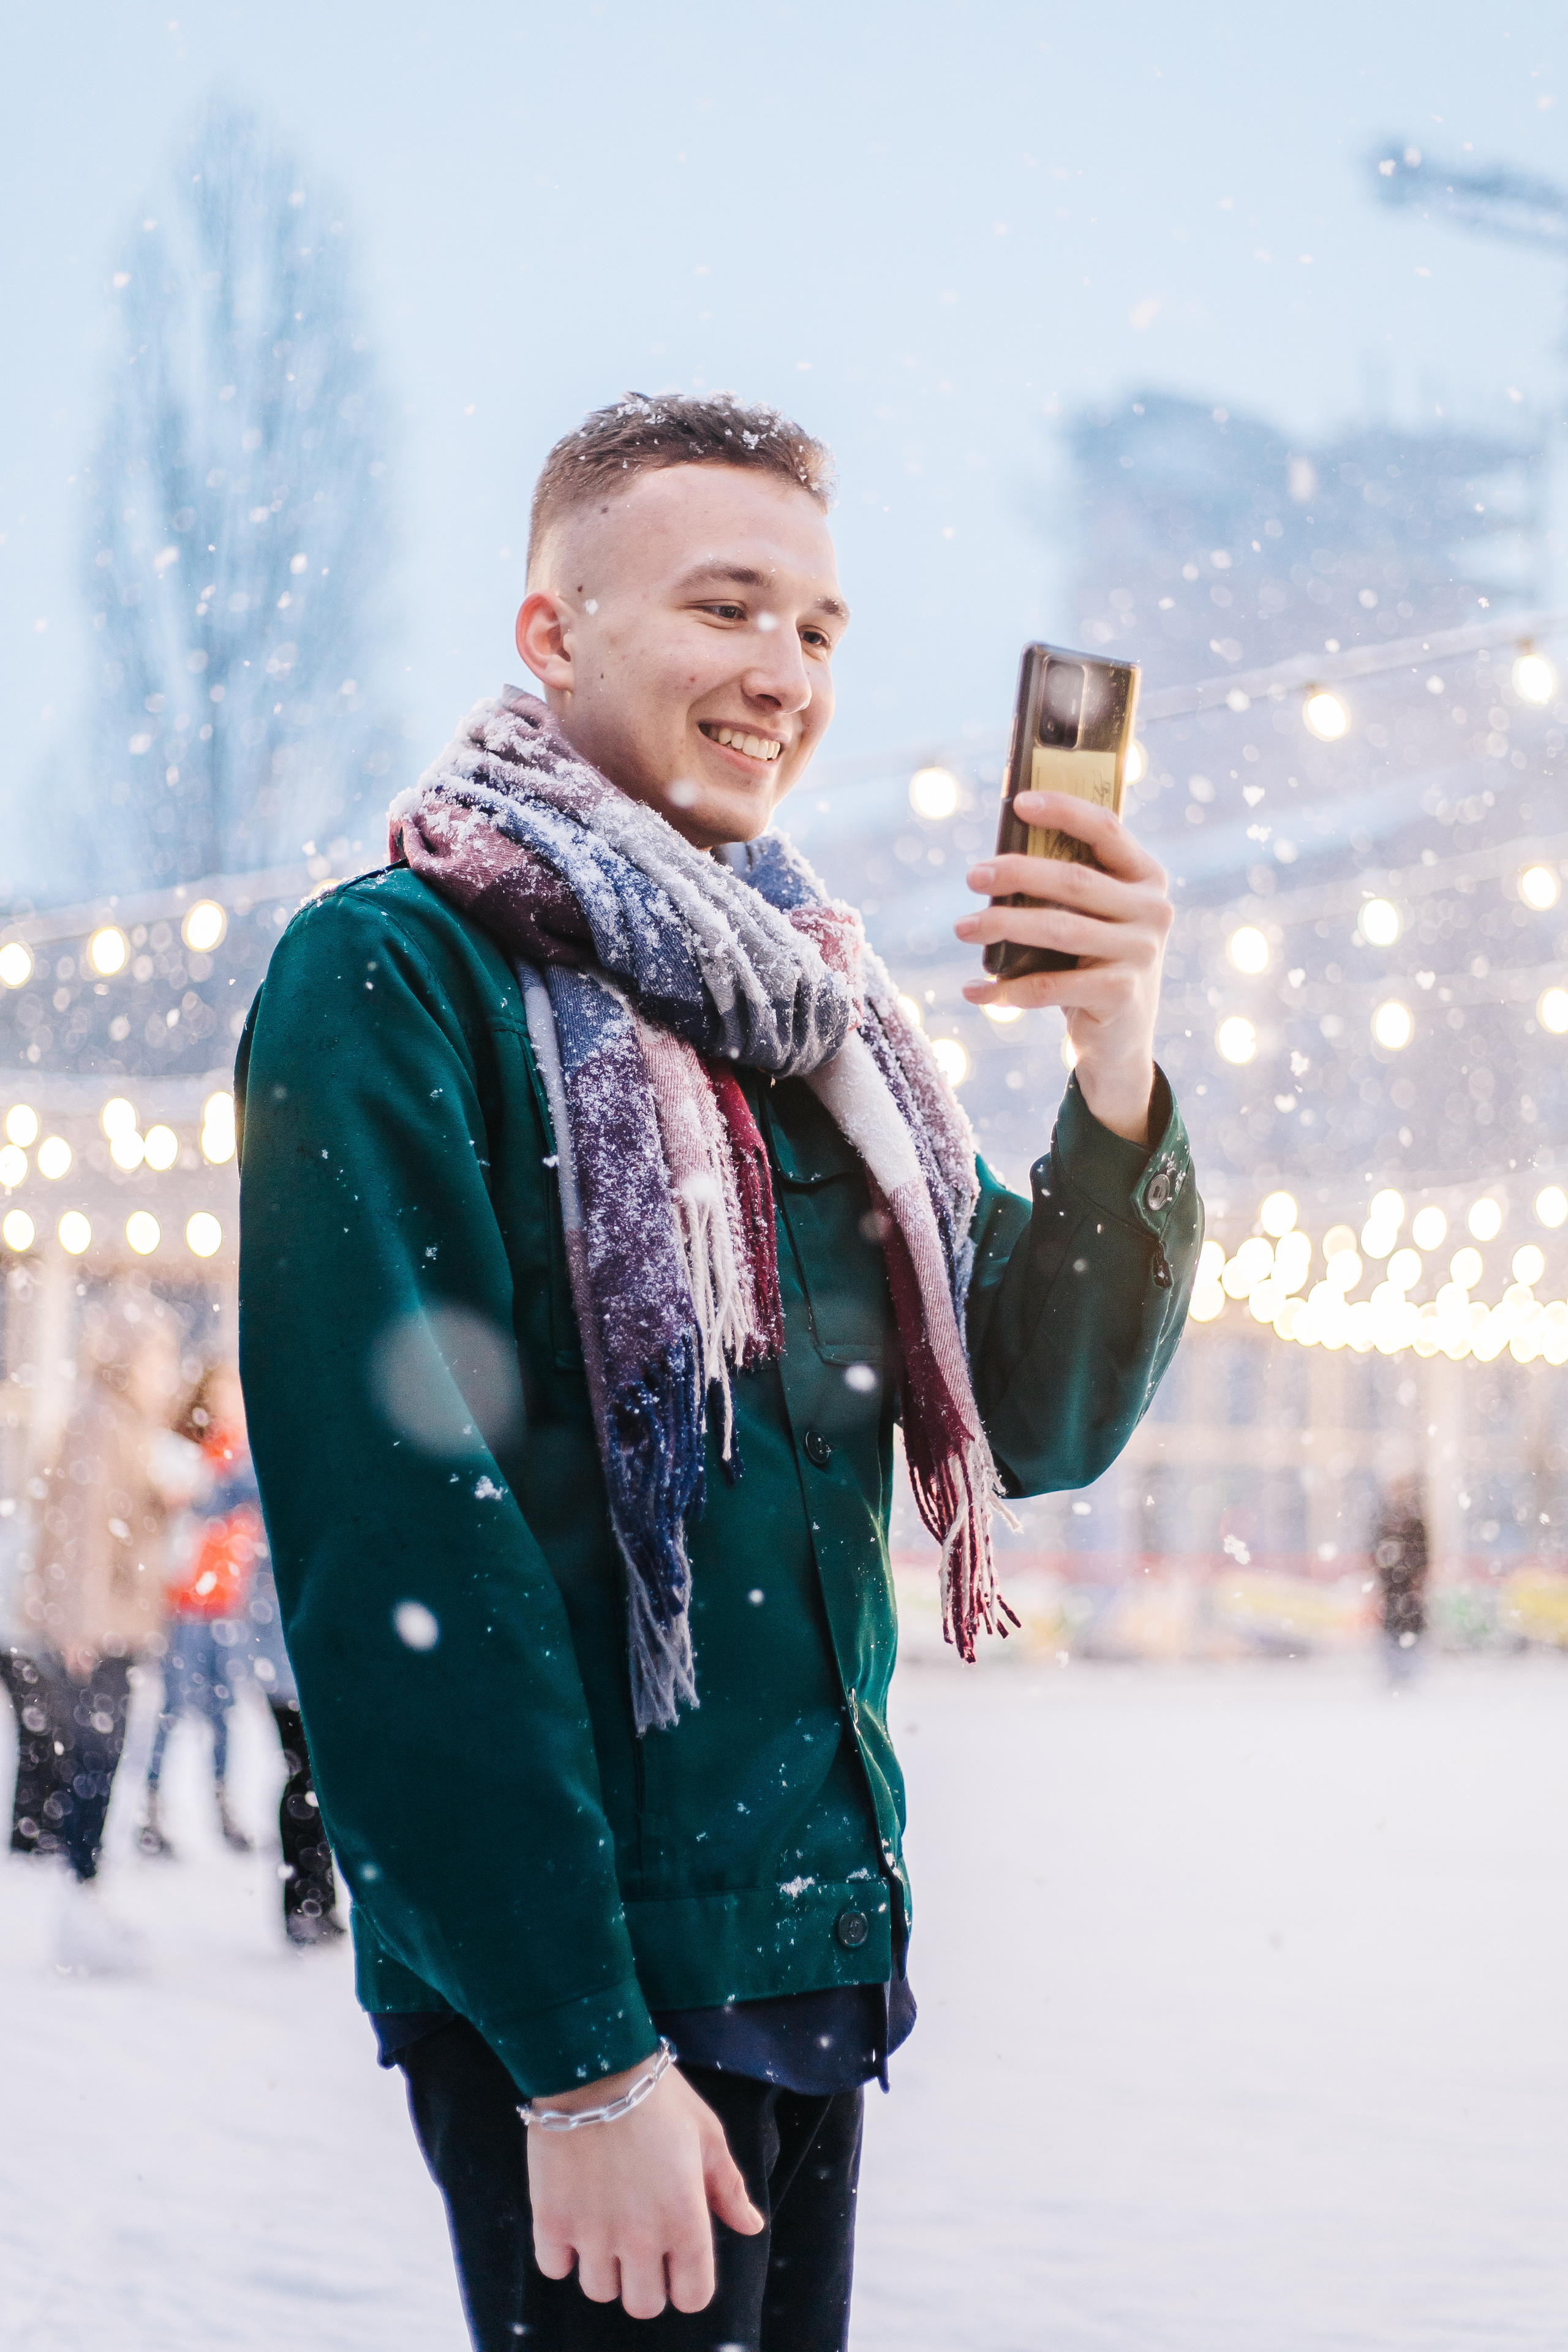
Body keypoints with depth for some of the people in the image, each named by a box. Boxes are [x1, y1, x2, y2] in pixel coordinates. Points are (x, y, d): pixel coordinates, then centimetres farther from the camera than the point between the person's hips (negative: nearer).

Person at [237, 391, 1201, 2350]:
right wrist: (580, 2053, -20)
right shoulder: (394, 978, -10)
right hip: (562, 1981, -7)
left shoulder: (807, 1007, 11)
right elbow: (400, 1542, -17)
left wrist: (1117, 1069, -10)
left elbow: (1036, 1430, 8)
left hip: (818, 1948, 7)